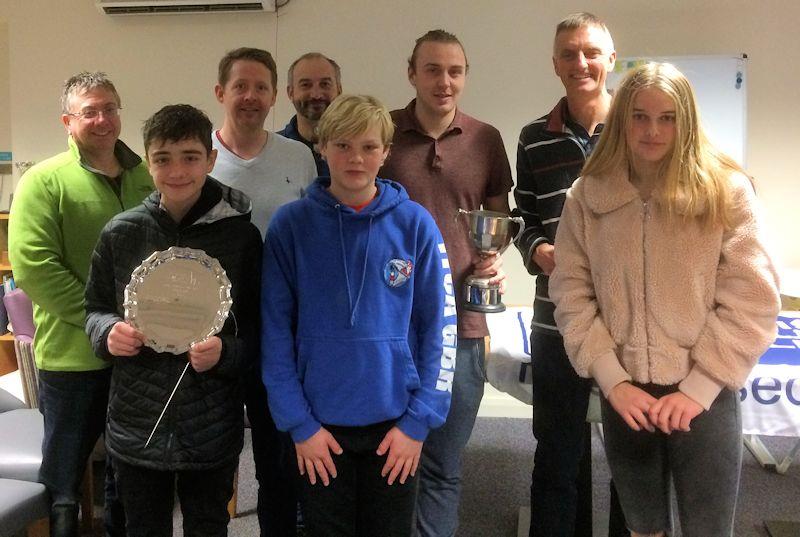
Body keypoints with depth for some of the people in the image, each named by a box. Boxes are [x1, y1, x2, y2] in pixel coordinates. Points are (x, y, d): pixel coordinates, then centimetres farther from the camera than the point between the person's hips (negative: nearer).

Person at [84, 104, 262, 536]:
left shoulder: (240, 235, -7)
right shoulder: (121, 232, -2)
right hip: (137, 426, 2)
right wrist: (109, 332, -12)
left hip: (212, 430, -1)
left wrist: (226, 351, -20)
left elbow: (259, 326, -1)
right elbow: (95, 308, 10)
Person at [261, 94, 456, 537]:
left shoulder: (415, 225, -4)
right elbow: (276, 330, -4)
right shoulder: (291, 225, -4)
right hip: (320, 425, 0)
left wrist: (419, 421, -7)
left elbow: (439, 328, -2)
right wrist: (298, 423, -7)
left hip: (396, 425, 0)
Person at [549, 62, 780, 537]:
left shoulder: (727, 191, -5)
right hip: (624, 397, 2)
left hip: (704, 398, -2)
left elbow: (752, 301, -8)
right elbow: (571, 293, -1)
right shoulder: (588, 195, 0)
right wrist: (612, 380, -8)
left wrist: (699, 387, -12)